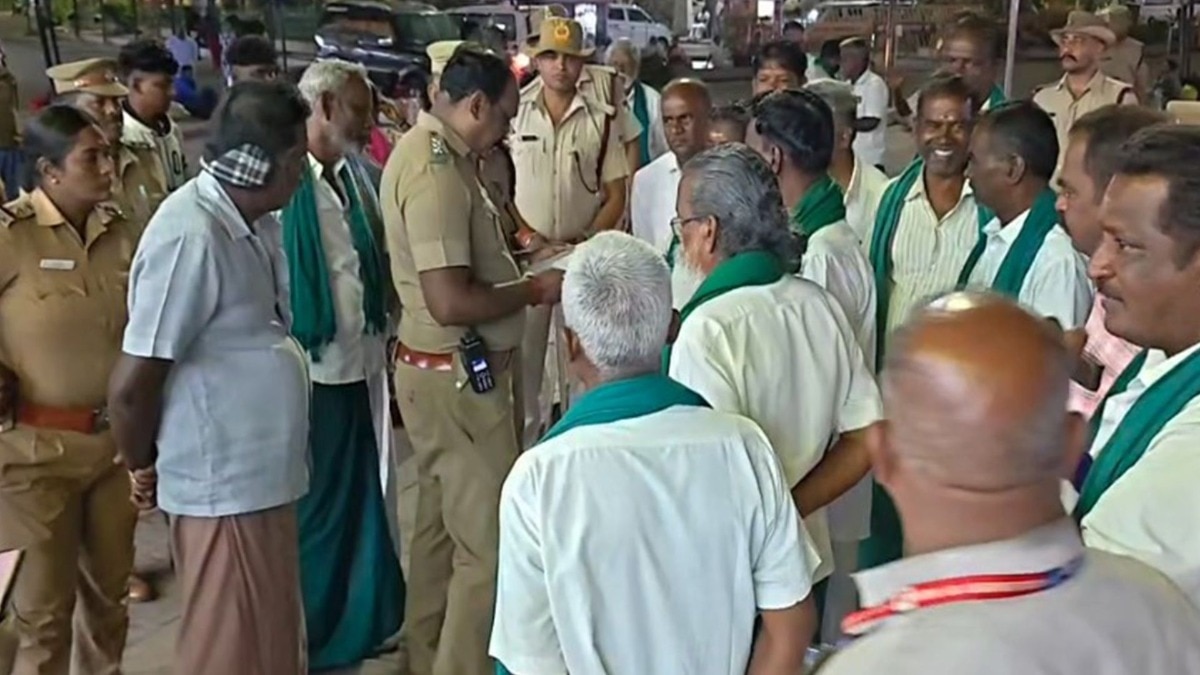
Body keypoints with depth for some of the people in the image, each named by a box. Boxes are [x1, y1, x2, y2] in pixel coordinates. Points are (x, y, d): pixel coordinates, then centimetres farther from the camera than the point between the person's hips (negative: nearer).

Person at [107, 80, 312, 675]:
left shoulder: (252, 221, 5)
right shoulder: (191, 236, -24)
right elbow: (132, 384, -20)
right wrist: (142, 467, -3)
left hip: (262, 472, 8)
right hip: (225, 483, -8)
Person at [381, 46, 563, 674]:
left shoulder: (429, 150, 10)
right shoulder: (434, 169, -22)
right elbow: (450, 301, -28)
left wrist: (517, 267, 9)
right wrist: (534, 289, -15)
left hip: (446, 371, 11)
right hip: (458, 377, -11)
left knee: (444, 524, 21)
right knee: (488, 541, -1)